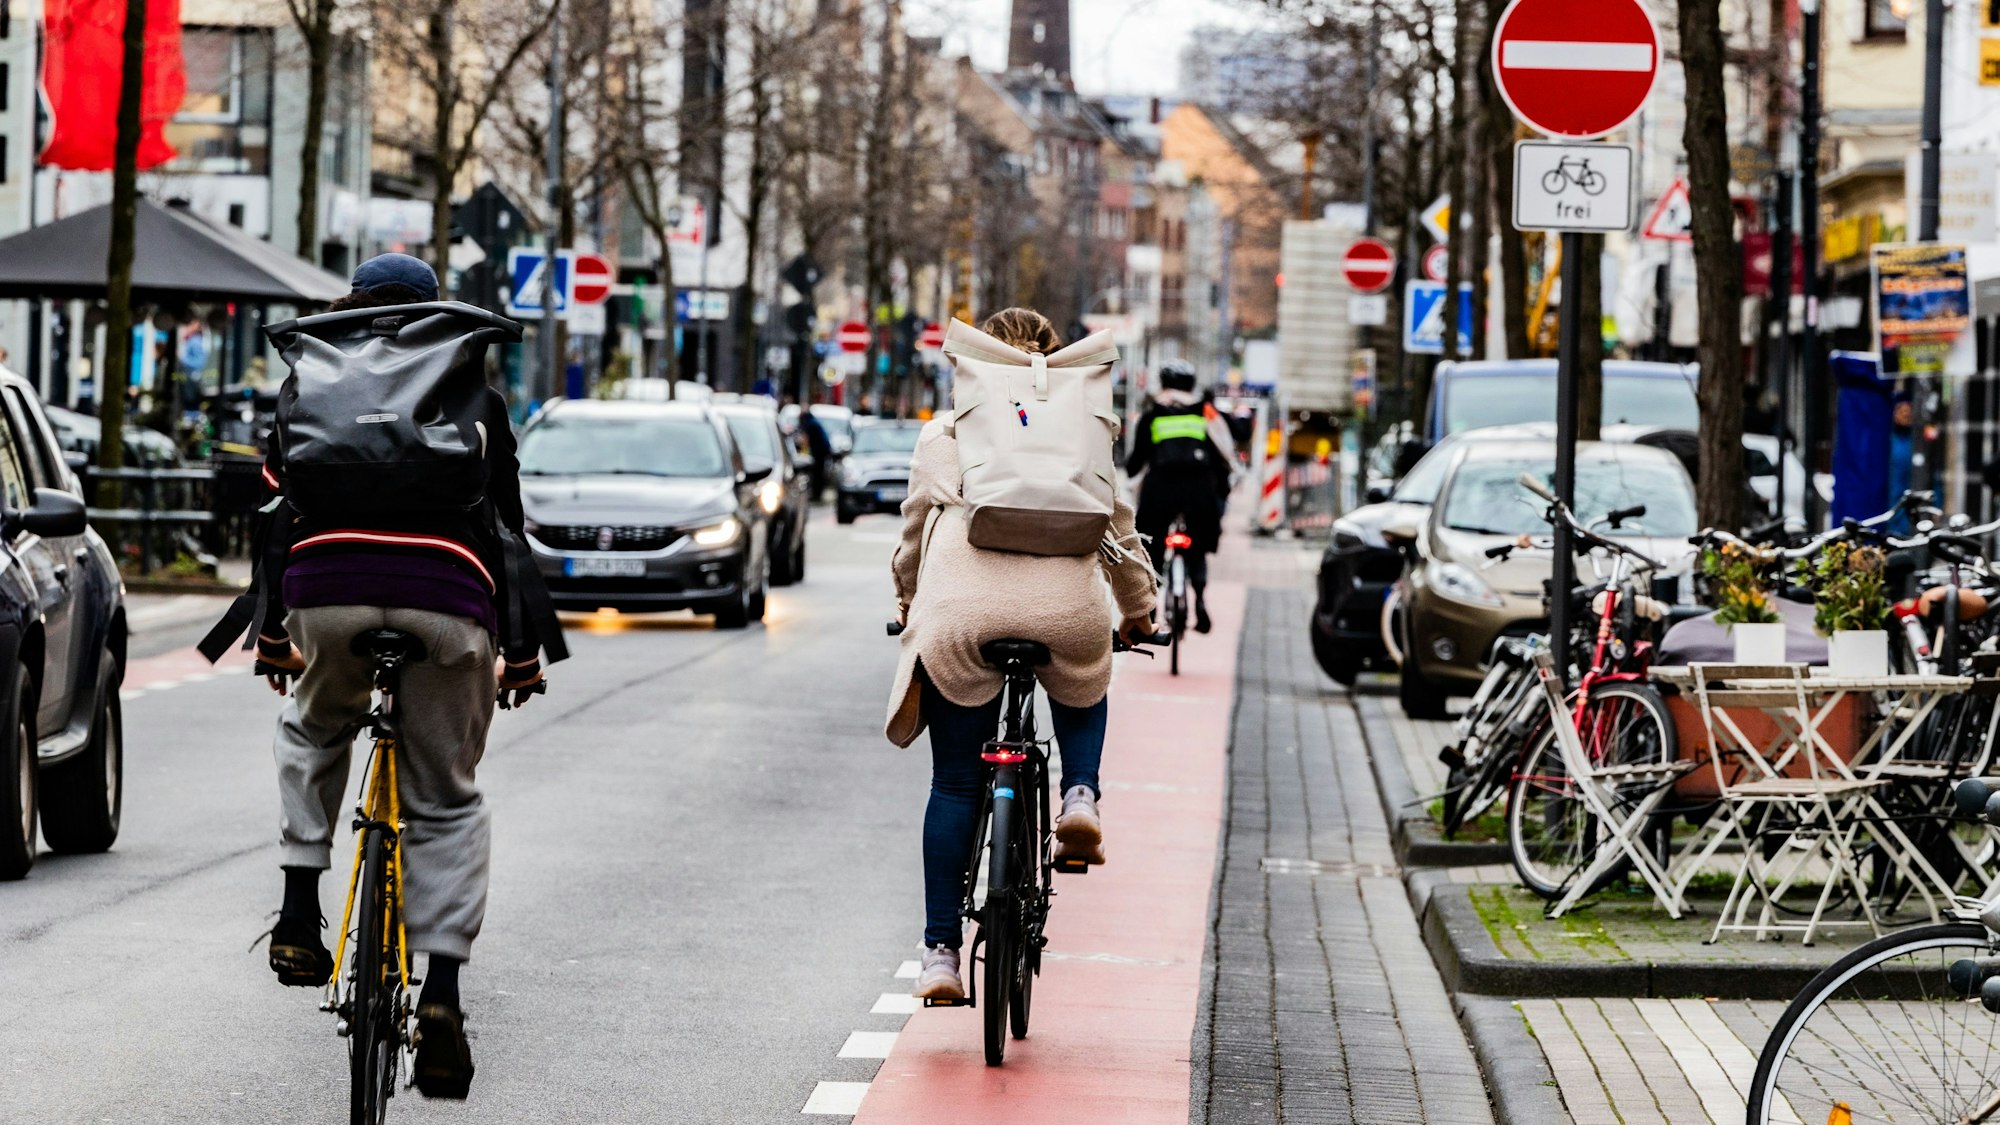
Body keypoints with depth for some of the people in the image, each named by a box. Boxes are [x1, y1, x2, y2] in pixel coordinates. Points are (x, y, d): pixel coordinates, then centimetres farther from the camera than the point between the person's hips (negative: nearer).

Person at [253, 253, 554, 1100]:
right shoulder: (473, 397, 21)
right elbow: (509, 528, 20)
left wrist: (271, 632, 28)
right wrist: (524, 650, 25)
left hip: (327, 592, 1)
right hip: (447, 603, 0)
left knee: (311, 731, 33)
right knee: (447, 801, 12)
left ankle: (300, 914, 20)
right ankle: (441, 993, -4)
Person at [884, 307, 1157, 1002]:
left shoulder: (944, 432, 20)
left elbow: (915, 527, 28)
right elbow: (1118, 527, 26)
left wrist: (907, 600, 47)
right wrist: (1137, 606, 42)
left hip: (960, 606, 0)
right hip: (1065, 605, 0)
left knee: (955, 785, 9)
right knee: (1082, 687, 35)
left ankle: (941, 953, 5)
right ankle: (1080, 796, 7)